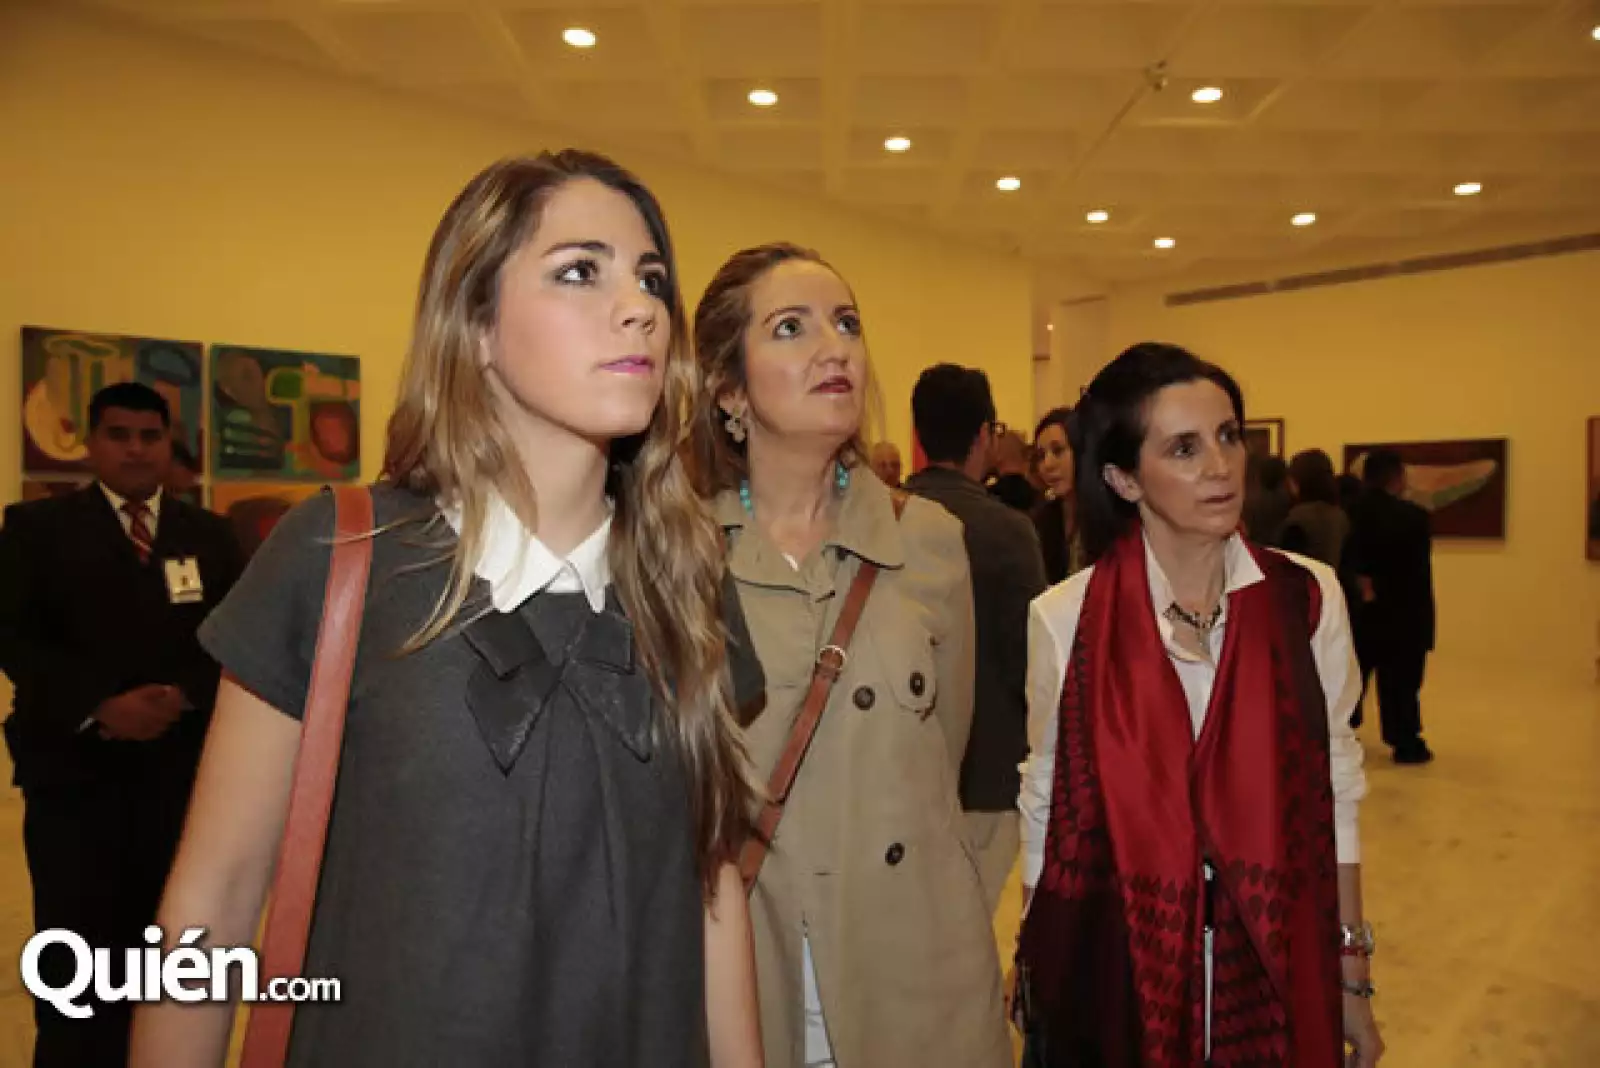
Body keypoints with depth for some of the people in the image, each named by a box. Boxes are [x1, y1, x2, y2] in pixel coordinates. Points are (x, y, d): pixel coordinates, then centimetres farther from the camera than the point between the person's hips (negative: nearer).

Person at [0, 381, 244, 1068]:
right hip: (73, 768, -2)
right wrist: (103, 705, -17)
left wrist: (181, 695, -14)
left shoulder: (209, 535, 11)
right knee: (75, 949, 3)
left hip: (183, 768, 2)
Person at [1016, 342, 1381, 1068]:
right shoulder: (1064, 619, -12)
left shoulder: (1308, 598, -6)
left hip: (1277, 964, 2)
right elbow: (1047, 809, -2)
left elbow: (1334, 792, 2)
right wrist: (1036, 978, 3)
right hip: (1118, 967, -1)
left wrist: (1353, 977, 4)